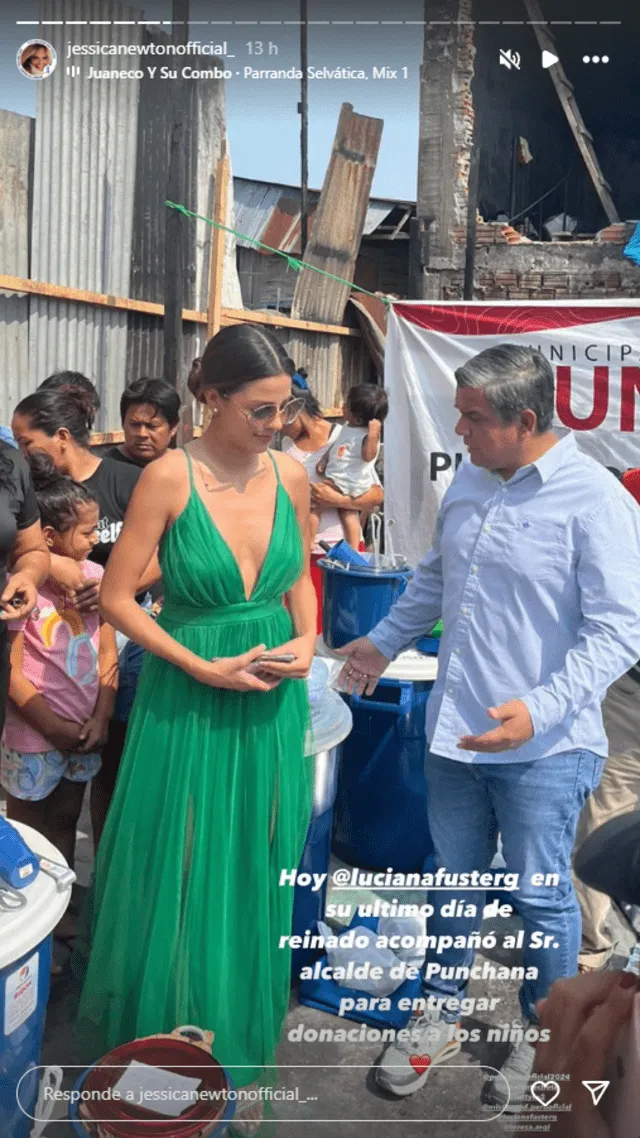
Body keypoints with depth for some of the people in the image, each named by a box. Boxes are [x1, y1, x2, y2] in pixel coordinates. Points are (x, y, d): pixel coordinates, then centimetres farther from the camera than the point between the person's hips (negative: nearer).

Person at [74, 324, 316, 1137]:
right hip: (190, 699, -4)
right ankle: (169, 1039, 37)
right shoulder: (168, 477, -14)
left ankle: (240, 1039, 39)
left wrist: (306, 641, -5)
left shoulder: (291, 475, -1)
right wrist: (204, 668, -16)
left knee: (256, 873, 16)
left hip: (274, 700, 4)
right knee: (182, 877, 11)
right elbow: (115, 598, -11)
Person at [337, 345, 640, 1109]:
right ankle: (439, 1015, 41)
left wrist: (542, 708, -28)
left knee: (540, 895, 12)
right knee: (455, 881, 20)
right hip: (454, 730, 6)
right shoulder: (467, 483, 4)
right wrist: (384, 642, 18)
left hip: (544, 746, -5)